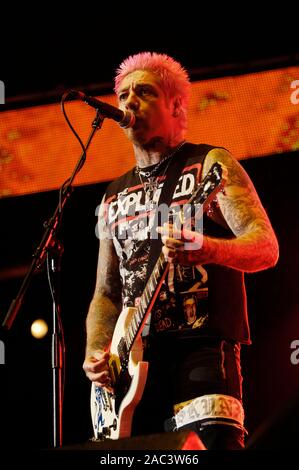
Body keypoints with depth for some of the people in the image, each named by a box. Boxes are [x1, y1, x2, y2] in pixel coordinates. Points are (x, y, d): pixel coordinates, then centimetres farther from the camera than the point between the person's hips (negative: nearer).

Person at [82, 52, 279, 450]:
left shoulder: (210, 165, 5)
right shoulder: (115, 196, 22)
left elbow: (267, 247, -7)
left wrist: (206, 249, -28)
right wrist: (96, 352, 3)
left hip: (203, 345, -5)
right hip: (133, 358, 6)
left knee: (211, 444, -24)